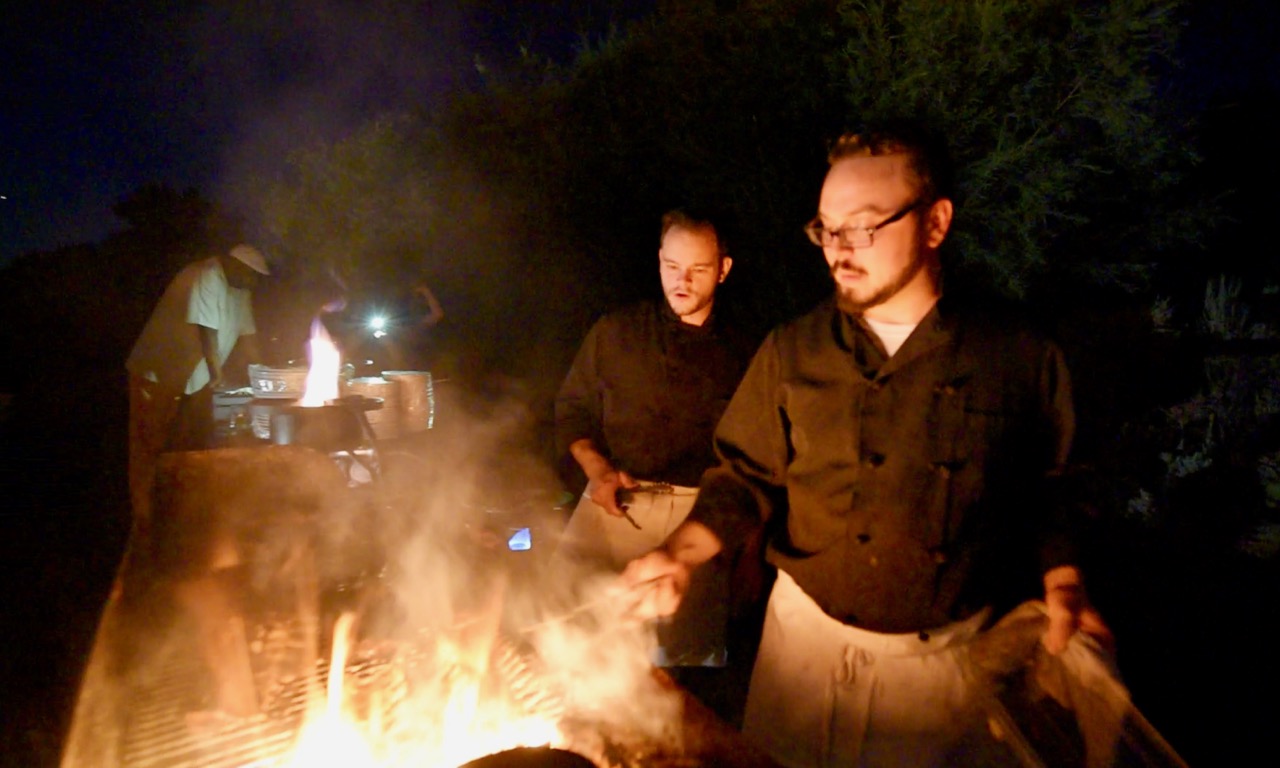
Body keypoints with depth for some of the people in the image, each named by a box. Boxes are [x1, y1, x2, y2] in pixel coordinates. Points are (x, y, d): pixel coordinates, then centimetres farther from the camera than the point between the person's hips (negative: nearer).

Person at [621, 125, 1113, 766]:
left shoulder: (1021, 357, -7)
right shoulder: (792, 352, -6)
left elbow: (1044, 488, 7)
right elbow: (748, 477, -1)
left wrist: (1063, 586, -4)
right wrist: (683, 552, -16)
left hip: (950, 661, 0)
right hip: (808, 638, 1)